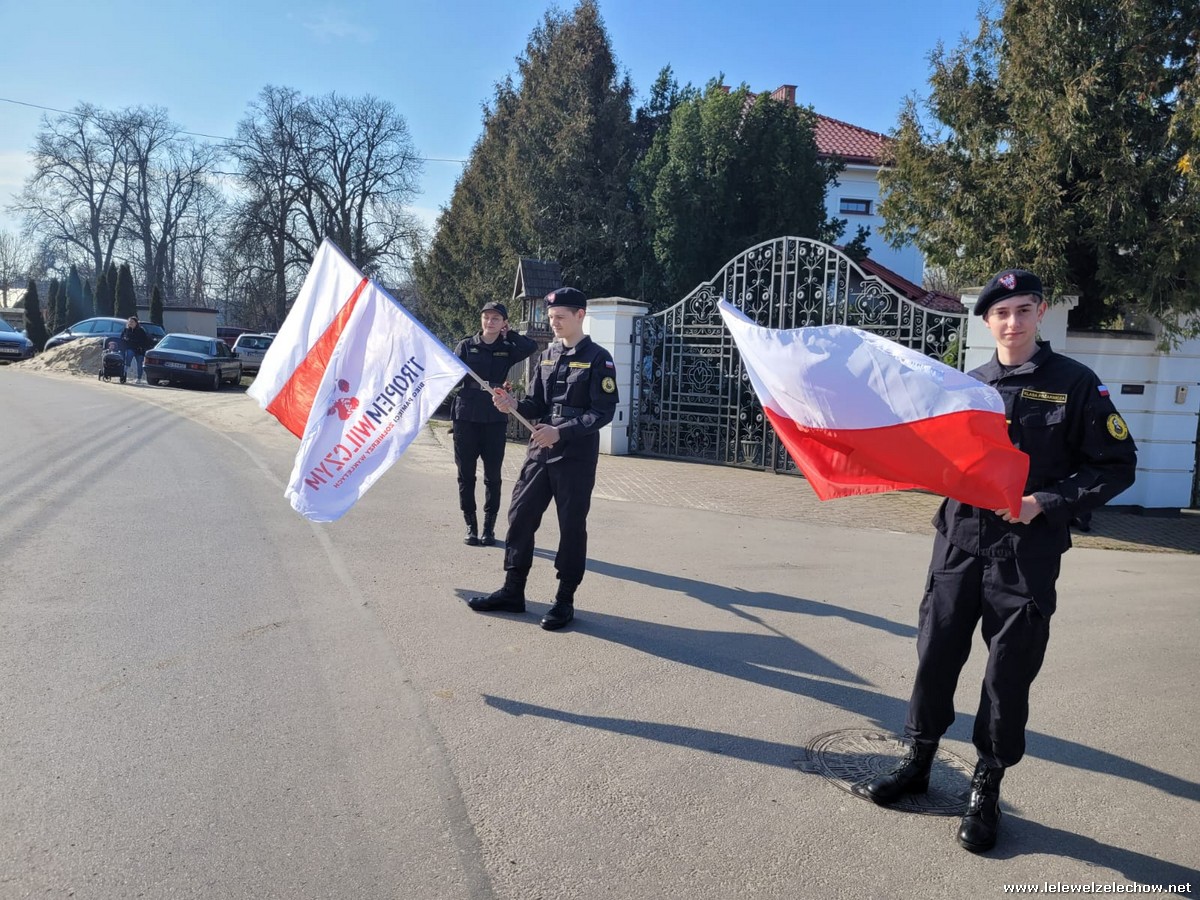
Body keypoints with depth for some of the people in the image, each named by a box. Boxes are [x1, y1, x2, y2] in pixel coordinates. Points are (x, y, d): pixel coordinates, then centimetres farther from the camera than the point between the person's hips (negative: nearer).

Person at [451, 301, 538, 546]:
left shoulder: (507, 350, 7)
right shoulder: (466, 345, 6)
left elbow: (532, 346, -11)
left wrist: (509, 335, 1)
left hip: (495, 419, 1)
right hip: (466, 417, 0)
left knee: (492, 476, 4)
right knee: (466, 475, 3)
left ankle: (489, 527, 14)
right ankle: (471, 527, 13)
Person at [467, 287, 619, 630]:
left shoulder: (598, 358, -5)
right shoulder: (547, 356, 12)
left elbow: (603, 412, -12)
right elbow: (538, 405, 13)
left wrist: (560, 432, -21)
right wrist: (514, 405, -9)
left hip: (577, 458, -6)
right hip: (540, 451, 6)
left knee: (571, 527, 2)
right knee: (519, 517, 6)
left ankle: (565, 600, 14)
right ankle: (512, 592, 18)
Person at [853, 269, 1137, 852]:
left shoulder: (1074, 383, -2)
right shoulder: (966, 384, 9)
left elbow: (1117, 465, -3)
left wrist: (1044, 503, -14)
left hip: (1027, 558, -3)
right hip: (958, 547, 3)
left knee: (1008, 676, 5)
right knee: (935, 657, 8)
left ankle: (986, 789, 23)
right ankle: (917, 764, 27)